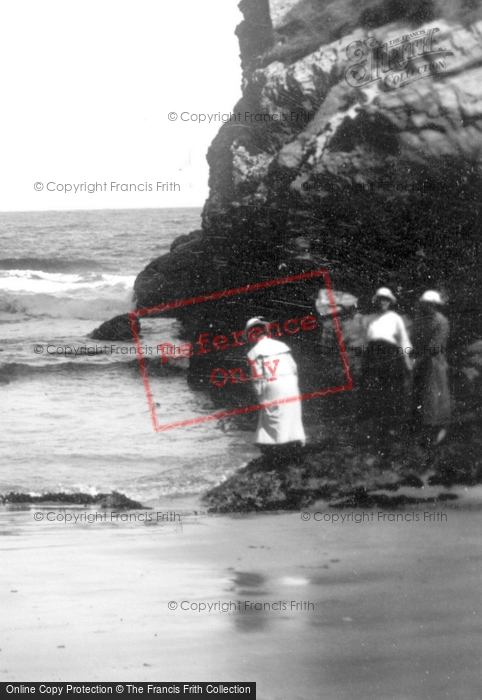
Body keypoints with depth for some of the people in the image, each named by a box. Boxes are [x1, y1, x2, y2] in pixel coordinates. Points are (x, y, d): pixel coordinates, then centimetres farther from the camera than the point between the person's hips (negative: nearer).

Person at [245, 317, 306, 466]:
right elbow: (294, 368, 13)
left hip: (273, 389, -5)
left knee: (274, 419, -2)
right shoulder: (281, 345, 12)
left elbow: (258, 378, -7)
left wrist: (260, 395, 2)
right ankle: (296, 449, 15)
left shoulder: (254, 353, -4)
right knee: (293, 419, 11)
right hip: (291, 384, 5)